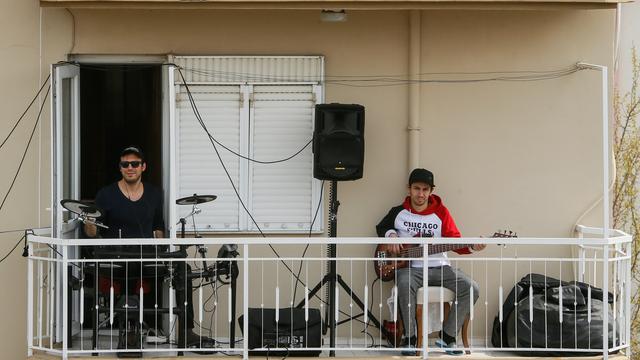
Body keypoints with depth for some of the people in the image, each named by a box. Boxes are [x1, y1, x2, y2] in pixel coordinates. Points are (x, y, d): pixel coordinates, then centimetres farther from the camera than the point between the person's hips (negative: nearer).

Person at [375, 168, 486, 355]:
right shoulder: (398, 212, 7)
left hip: (439, 267, 2)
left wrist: (471, 247, -18)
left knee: (471, 288, -21)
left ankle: (447, 335, -7)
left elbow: (455, 240, 2)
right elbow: (381, 227, 24)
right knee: (405, 285, -39)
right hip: (410, 267, -2)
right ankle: (410, 338, -24)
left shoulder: (441, 212, 7)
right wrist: (391, 235, 1)